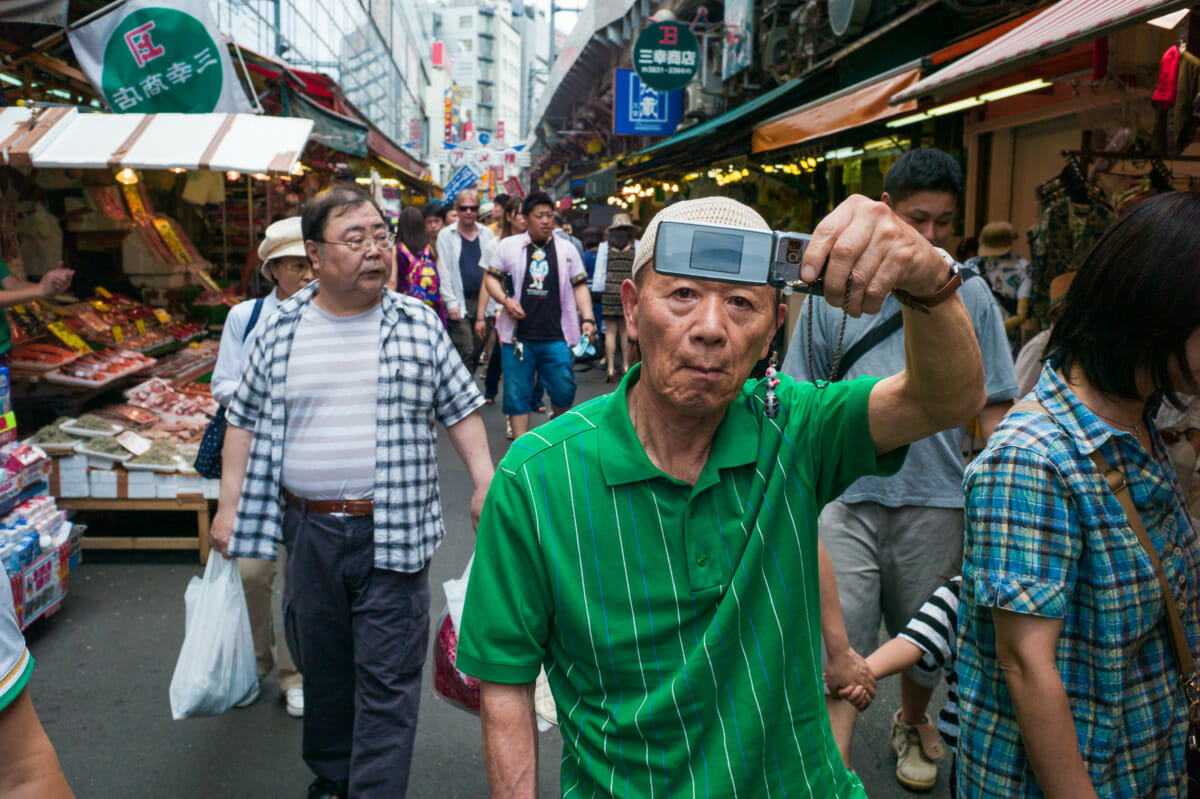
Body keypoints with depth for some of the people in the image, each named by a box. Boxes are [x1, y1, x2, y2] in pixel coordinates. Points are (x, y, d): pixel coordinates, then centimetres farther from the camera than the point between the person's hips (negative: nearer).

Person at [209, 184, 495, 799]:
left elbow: (459, 407, 6)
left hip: (393, 533, -2)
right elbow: (247, 419, 11)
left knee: (388, 678, 1)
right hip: (307, 530, 3)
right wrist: (230, 503, 8)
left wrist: (485, 482, -1)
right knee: (321, 663, 17)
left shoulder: (419, 324, 0)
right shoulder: (280, 331, 4)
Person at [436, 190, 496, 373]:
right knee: (465, 351, -9)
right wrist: (450, 302, -9)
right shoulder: (446, 235, 1)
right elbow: (443, 271, -2)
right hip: (460, 304, -3)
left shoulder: (487, 234, 9)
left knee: (478, 350, 9)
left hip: (483, 301, 3)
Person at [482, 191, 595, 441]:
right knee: (517, 394, 3)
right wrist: (505, 300, -7)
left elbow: (580, 286, 10)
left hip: (556, 336, 0)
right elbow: (491, 277, 12)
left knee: (564, 391, -1)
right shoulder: (509, 246, 8)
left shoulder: (567, 249, 10)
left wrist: (588, 319, -2)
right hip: (518, 335, 0)